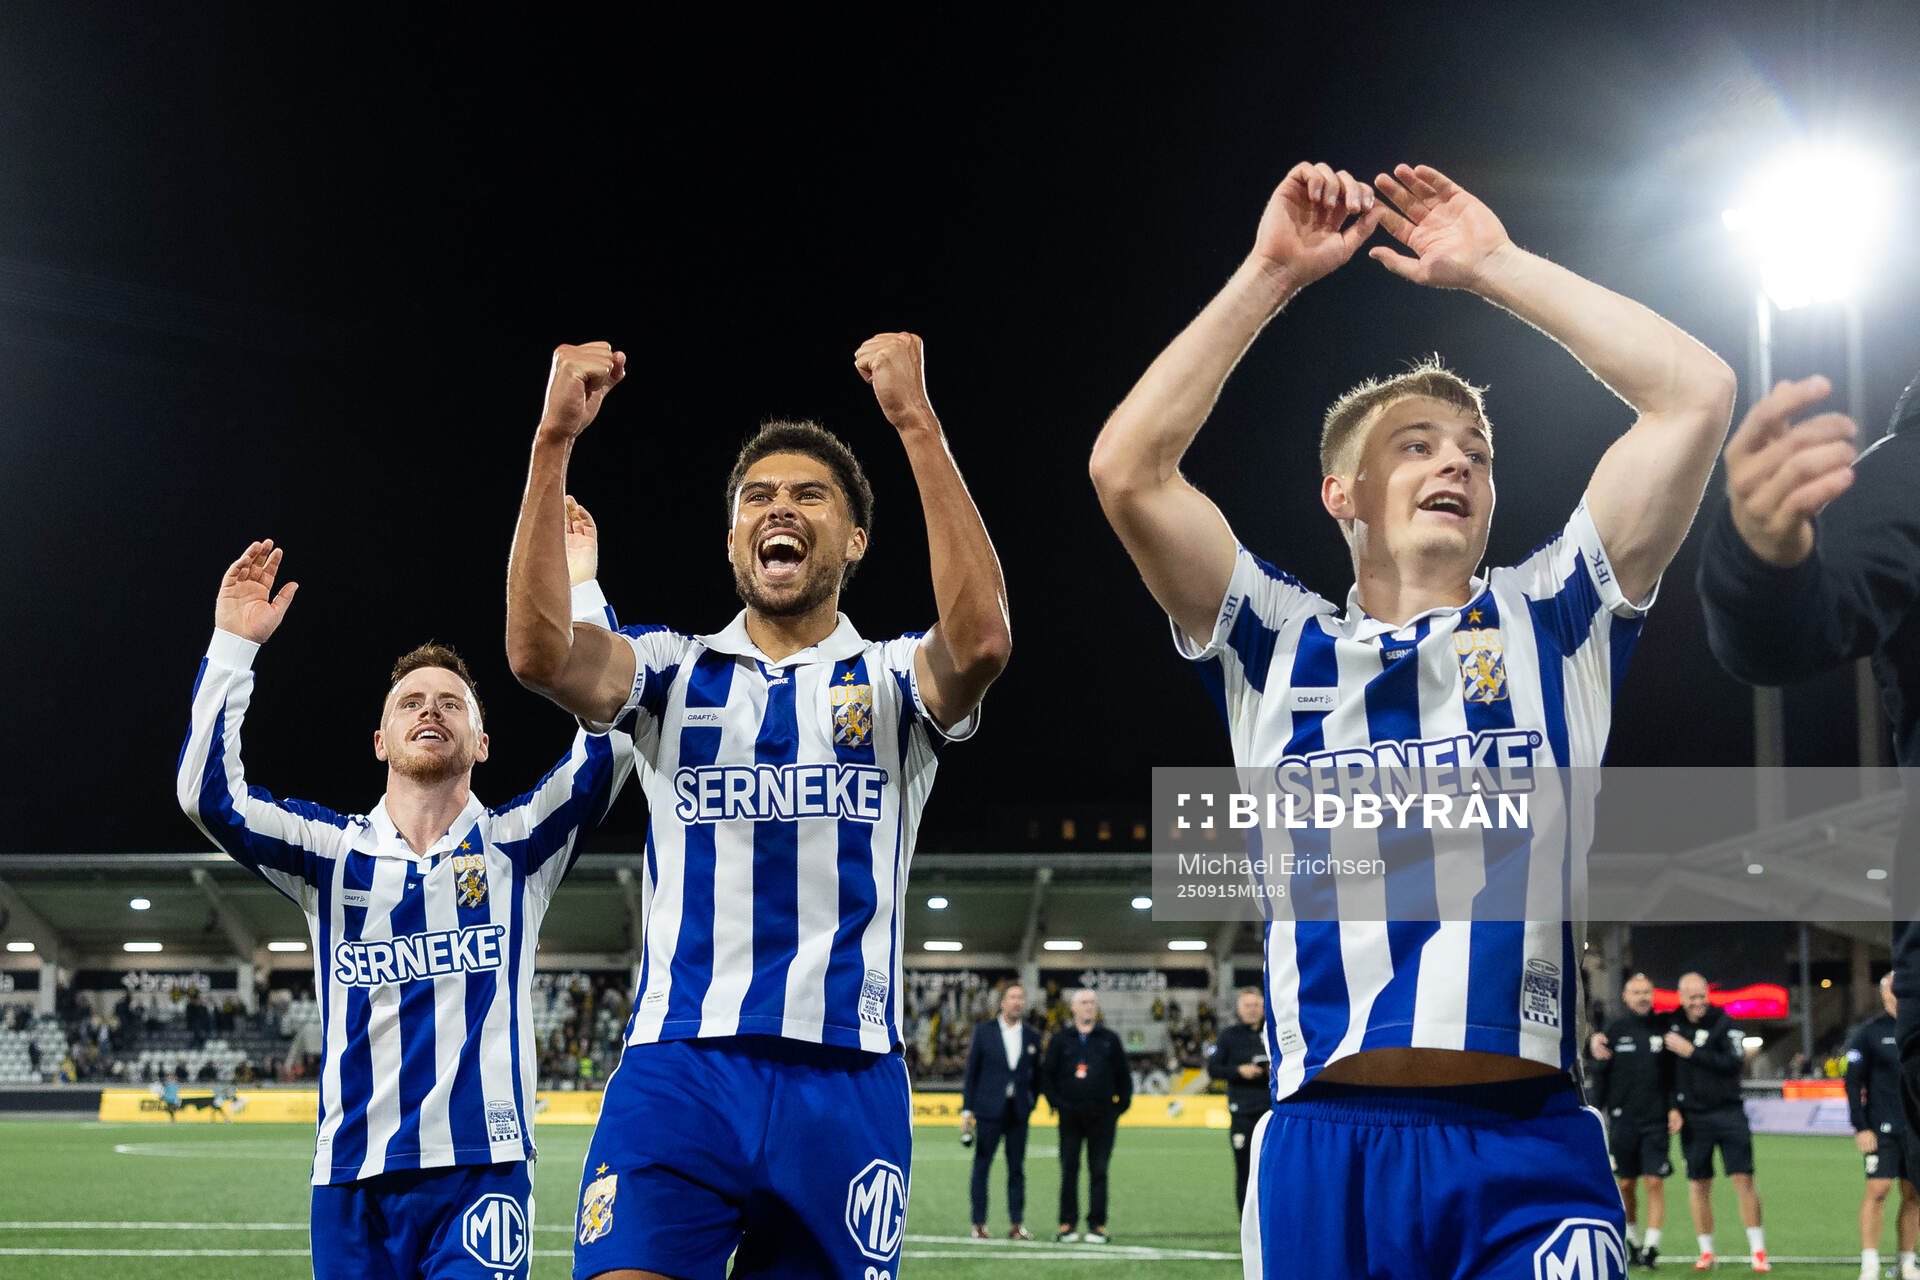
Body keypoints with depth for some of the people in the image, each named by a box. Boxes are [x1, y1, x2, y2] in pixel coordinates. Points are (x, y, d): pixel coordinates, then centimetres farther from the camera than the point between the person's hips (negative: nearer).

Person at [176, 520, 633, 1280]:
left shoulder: (516, 847, 7)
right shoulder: (333, 853, 10)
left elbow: (611, 745, -6)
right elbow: (208, 793, -3)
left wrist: (580, 594, -8)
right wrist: (233, 645, -7)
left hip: (483, 1169, -2)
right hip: (353, 1180, 2)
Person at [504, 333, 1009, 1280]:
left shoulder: (893, 682, 9)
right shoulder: (672, 672, 12)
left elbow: (981, 640, -15)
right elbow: (538, 652, -8)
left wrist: (916, 422, -18)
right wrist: (553, 440, -14)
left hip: (846, 1079, 0)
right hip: (676, 1069, 0)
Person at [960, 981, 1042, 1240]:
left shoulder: (1032, 1037, 7)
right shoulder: (983, 1032, 0)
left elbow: (1035, 1074, 13)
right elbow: (971, 1071, 1)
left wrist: (1031, 1103, 4)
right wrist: (967, 1109, -3)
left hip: (1018, 1112, 2)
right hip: (989, 1109, -2)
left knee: (1017, 1168, 4)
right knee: (981, 1166, 2)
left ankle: (1017, 1224, 8)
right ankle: (979, 1223, 7)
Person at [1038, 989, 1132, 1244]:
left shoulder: (1109, 1039, 9)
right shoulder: (1060, 1039, 8)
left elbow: (1124, 1076, 12)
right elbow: (1046, 1075, 7)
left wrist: (1120, 1108, 4)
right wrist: (1056, 1103, -4)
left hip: (1102, 1116, 0)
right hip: (1070, 1116, 0)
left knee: (1098, 1170, 0)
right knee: (1069, 1170, 0)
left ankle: (1097, 1225, 4)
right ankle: (1068, 1224, 6)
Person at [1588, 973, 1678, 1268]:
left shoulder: (1664, 1028, 4)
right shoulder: (1613, 1030, 3)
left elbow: (1676, 1074, 8)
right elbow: (1597, 1075, 5)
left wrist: (1674, 1108, -2)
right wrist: (1594, 1112, 0)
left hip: (1656, 1120, 0)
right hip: (1623, 1119, 1)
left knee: (1655, 1182, -7)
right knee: (1625, 1185, 6)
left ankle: (1651, 1245, -7)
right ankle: (1632, 1239, 24)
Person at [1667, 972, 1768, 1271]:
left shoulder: (1724, 1023, -6)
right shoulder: (1672, 1024, 4)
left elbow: (1734, 1062, -17)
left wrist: (1691, 1052, -19)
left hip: (1727, 1112, -3)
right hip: (1692, 1117, 3)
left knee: (1743, 1179, -5)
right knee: (1698, 1184, 5)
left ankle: (1757, 1249, 2)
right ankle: (1706, 1252, 14)